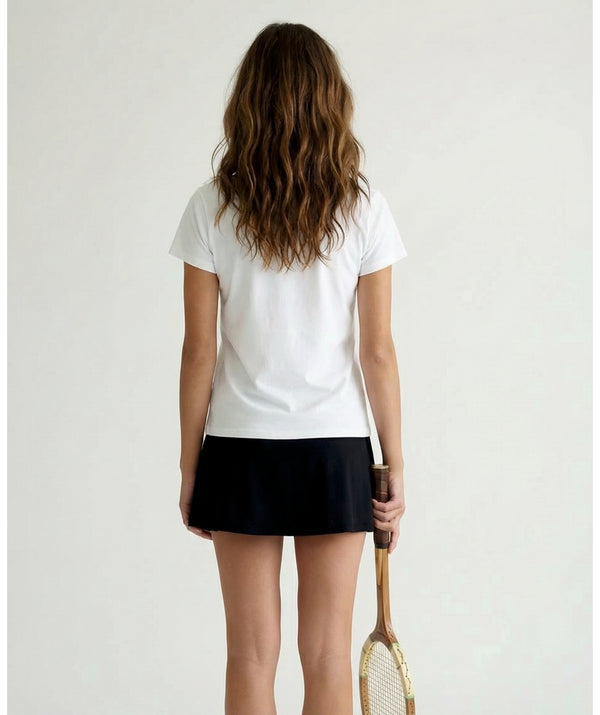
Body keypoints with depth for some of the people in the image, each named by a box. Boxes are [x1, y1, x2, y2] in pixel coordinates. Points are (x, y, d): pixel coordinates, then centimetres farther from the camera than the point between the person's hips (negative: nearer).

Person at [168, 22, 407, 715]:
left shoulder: (212, 207, -5)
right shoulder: (363, 208, -4)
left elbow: (199, 351, -4)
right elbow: (377, 351, -4)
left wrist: (188, 465, 6)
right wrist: (395, 465, 5)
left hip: (240, 449, 0)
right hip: (335, 449, 0)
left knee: (252, 653, 8)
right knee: (328, 653, 9)